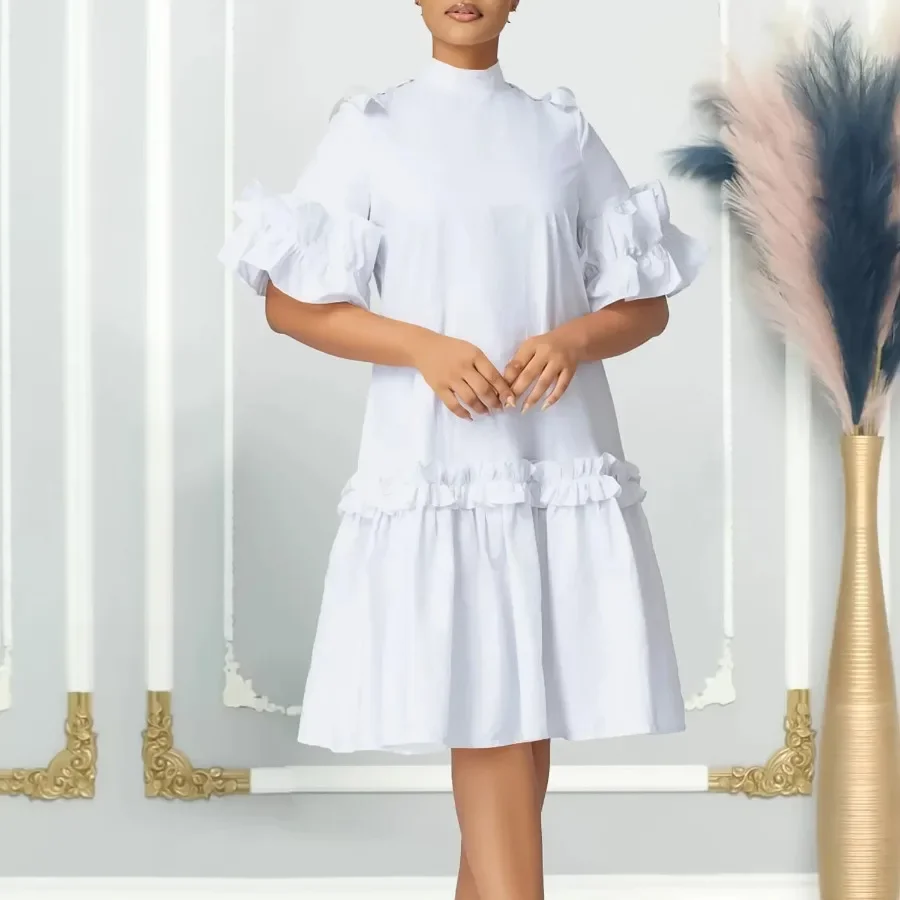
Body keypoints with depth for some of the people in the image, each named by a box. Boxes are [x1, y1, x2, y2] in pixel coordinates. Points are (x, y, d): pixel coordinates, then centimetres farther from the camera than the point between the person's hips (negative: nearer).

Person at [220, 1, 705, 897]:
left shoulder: (564, 134, 9)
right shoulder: (369, 132, 2)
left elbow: (646, 302, 11)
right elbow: (290, 301, 0)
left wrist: (573, 339, -10)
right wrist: (423, 346, -14)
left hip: (560, 461, 3)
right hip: (437, 464, -3)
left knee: (526, 712, 8)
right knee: (484, 718, -7)